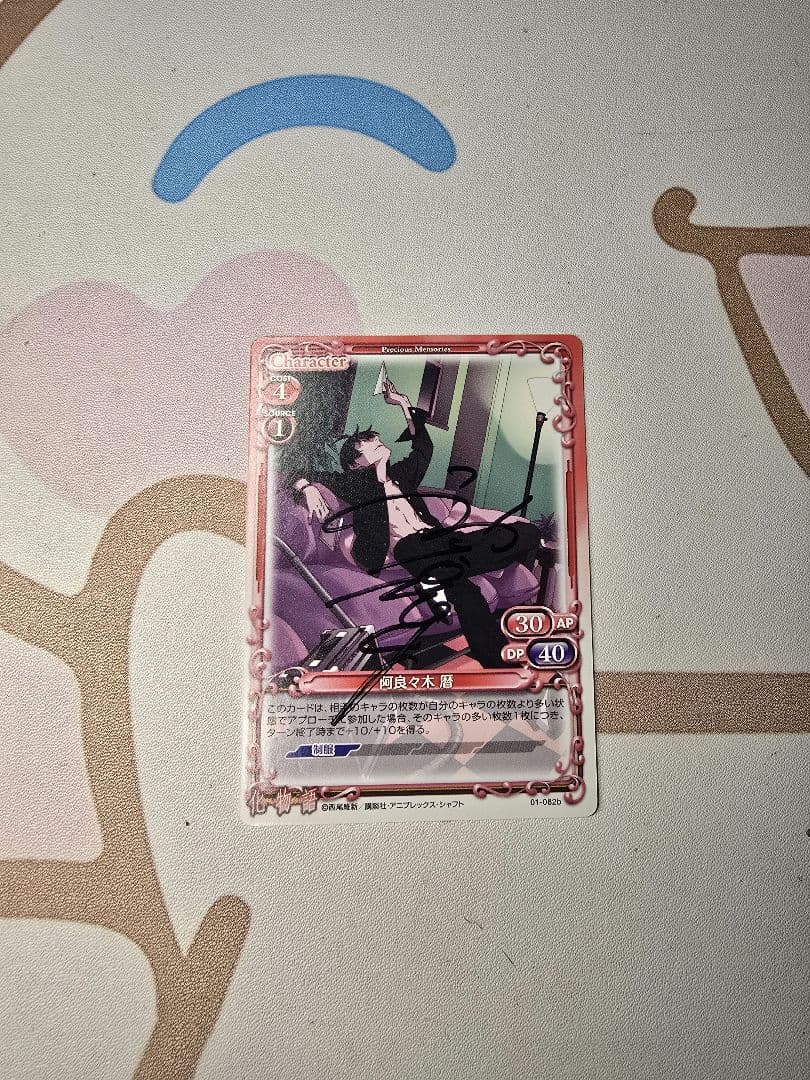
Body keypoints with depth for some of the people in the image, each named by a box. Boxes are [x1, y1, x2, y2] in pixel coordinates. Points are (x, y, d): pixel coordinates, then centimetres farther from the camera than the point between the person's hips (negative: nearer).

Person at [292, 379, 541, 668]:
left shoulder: (400, 474, 33)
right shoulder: (355, 482, 20)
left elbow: (423, 447, 46)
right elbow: (303, 478, 17)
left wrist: (403, 403, 46)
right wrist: (307, 487, -7)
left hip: (438, 537, 7)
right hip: (407, 547, -6)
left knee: (526, 532, -11)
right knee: (461, 590, -39)